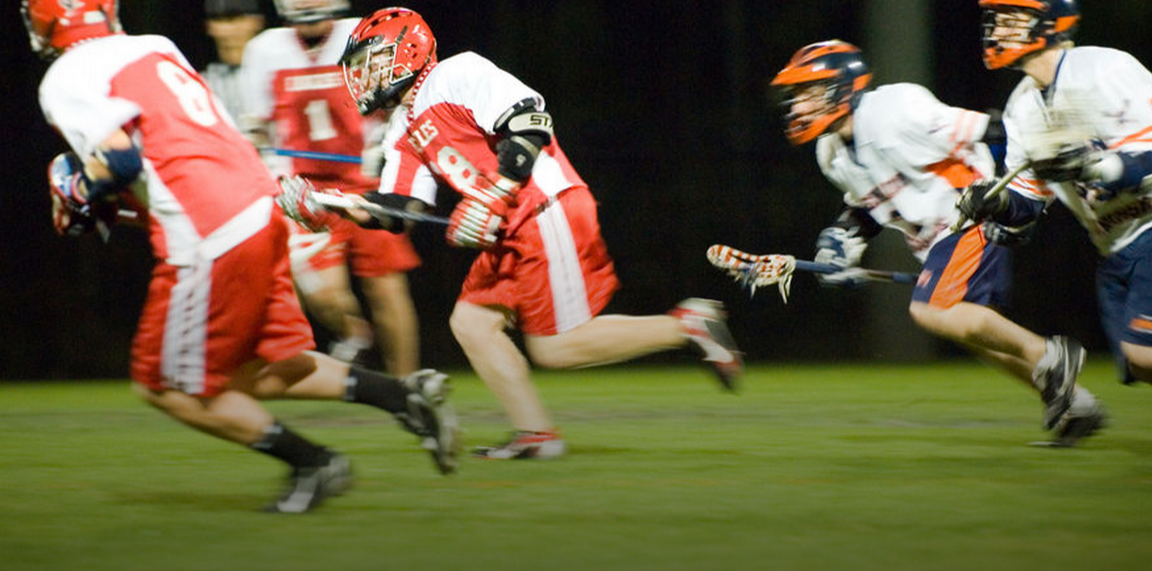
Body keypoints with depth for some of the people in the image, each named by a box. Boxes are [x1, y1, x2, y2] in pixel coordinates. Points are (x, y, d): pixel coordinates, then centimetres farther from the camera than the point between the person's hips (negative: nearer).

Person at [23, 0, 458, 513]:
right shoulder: (155, 49, 20)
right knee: (252, 375, 19)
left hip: (209, 241, -8)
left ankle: (310, 463, 7)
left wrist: (80, 196, 1)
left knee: (166, 386, 8)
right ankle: (407, 395, 8)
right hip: (259, 214, 9)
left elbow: (119, 158, -18)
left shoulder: (67, 80, -6)